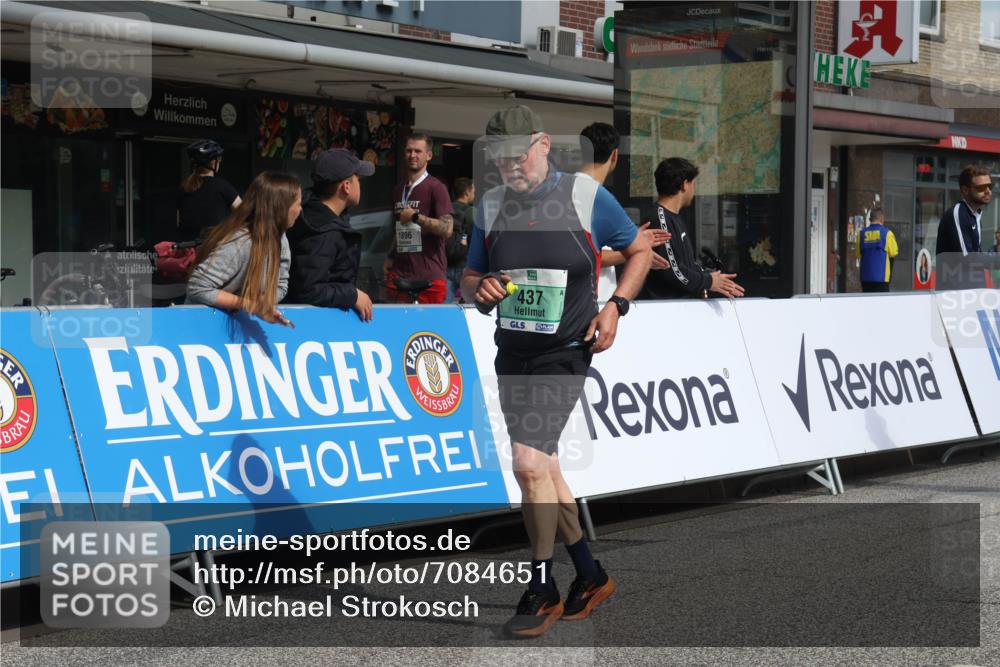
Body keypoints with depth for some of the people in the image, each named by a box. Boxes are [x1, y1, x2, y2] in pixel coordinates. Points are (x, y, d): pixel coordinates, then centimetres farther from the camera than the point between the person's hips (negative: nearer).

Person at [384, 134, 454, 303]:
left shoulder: (436, 188, -5)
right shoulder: (399, 190, 17)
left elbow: (447, 229, -14)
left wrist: (415, 216, -14)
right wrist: (390, 258, 15)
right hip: (399, 274, 6)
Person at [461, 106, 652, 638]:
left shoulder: (585, 196, -4)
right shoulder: (490, 207, 8)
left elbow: (639, 250, 6)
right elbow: (468, 279, 16)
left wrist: (616, 305, -8)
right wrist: (480, 289, -8)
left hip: (563, 354, -6)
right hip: (512, 354, 6)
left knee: (530, 463, -16)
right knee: (544, 470, 13)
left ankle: (542, 590, -2)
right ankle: (589, 576, 29)